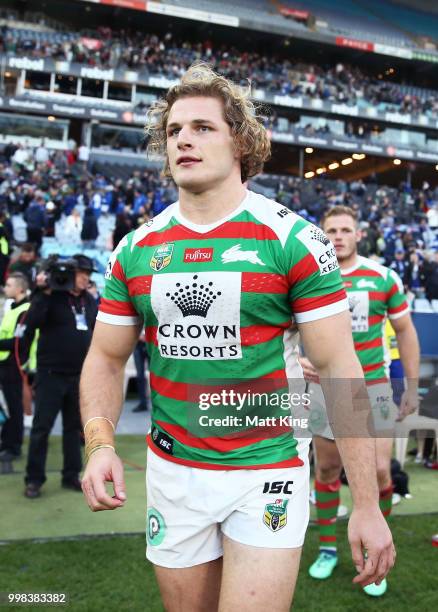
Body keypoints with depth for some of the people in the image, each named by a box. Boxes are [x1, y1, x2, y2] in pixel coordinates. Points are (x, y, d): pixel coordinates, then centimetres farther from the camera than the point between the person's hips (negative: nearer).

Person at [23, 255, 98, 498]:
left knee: (74, 426, 12)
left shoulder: (90, 300, 9)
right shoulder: (51, 296, -7)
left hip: (80, 375, 5)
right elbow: (31, 322, -22)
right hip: (51, 373, -5)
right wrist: (45, 292, -25)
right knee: (42, 427, 0)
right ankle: (34, 479, 11)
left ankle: (72, 475, 22)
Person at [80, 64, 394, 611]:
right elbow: (105, 359, 7)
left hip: (268, 473, -3)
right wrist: (99, 445, -12)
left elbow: (340, 369, -11)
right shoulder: (136, 248, 0)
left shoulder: (293, 239, -11)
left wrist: (367, 505, -13)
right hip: (171, 473, 4)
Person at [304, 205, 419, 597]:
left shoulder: (384, 277, -4)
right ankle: (328, 549, 29)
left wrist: (412, 386, 3)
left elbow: (405, 331, 4)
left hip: (372, 387, -1)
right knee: (327, 469, 9)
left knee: (379, 471, -3)